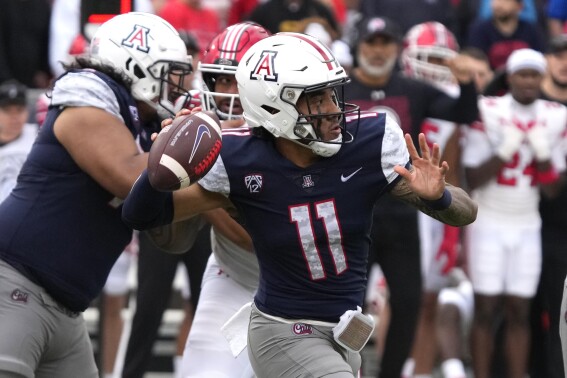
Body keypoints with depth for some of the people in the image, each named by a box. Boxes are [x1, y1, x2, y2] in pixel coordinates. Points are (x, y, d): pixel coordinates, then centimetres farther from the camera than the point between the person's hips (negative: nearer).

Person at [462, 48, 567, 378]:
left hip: (527, 227, 3)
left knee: (519, 312, 2)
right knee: (486, 309, -4)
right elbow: (473, 179, -10)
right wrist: (504, 152, -21)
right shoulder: (488, 113, -9)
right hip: (489, 224, -3)